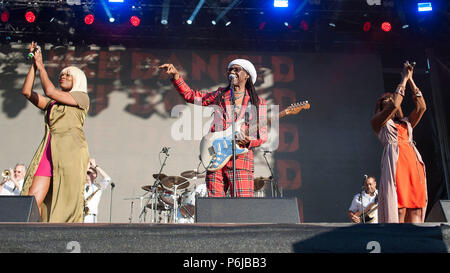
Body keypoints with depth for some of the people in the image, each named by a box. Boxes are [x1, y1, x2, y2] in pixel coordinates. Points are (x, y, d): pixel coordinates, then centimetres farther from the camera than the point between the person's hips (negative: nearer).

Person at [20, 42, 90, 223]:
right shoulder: (52, 103, 27)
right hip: (49, 150, 6)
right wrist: (34, 64, 19)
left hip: (70, 150, -6)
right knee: (32, 201, -7)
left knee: (66, 203, -11)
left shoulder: (82, 97, 8)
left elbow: (50, 91, -2)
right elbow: (27, 91, 18)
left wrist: (41, 67, 11)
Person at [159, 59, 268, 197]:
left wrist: (248, 141, -15)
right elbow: (190, 95, 17)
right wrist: (175, 75, 7)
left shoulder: (258, 103, 8)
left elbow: (263, 134, 5)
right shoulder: (219, 95, 15)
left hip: (241, 159, -2)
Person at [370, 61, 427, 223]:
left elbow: (421, 107, 18)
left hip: (414, 162, 6)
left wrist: (410, 80, 19)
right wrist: (404, 79, 9)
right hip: (395, 161, -5)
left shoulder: (406, 123, 30)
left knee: (416, 212, -6)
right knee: (398, 210, -15)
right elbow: (395, 105, -1)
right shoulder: (377, 121, 15)